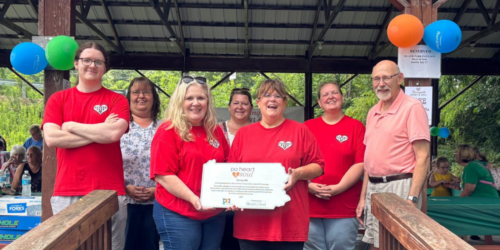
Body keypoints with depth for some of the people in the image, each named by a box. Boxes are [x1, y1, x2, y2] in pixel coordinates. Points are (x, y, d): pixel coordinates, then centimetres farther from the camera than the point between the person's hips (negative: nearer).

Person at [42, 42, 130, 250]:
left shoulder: (117, 100, 4)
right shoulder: (58, 99, 9)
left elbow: (114, 133, -14)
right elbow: (51, 138, -6)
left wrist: (71, 126, -3)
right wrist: (100, 133, -8)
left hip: (108, 191, -1)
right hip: (66, 192, 2)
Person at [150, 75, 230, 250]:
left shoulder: (216, 131, 8)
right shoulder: (168, 131, -9)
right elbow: (162, 175, -15)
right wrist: (193, 198, -23)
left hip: (215, 214, 6)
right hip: (177, 214, -6)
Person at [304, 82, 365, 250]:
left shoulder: (356, 126, 4)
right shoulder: (307, 127, 10)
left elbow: (361, 163, -4)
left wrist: (338, 188, -13)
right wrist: (308, 185, -9)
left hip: (344, 207, -2)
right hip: (310, 205, 2)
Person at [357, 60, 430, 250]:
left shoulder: (412, 108, -9)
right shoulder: (373, 113, 14)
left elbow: (423, 158, -14)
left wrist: (412, 198, -20)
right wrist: (363, 197, 15)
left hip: (398, 186, -7)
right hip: (373, 188, 7)